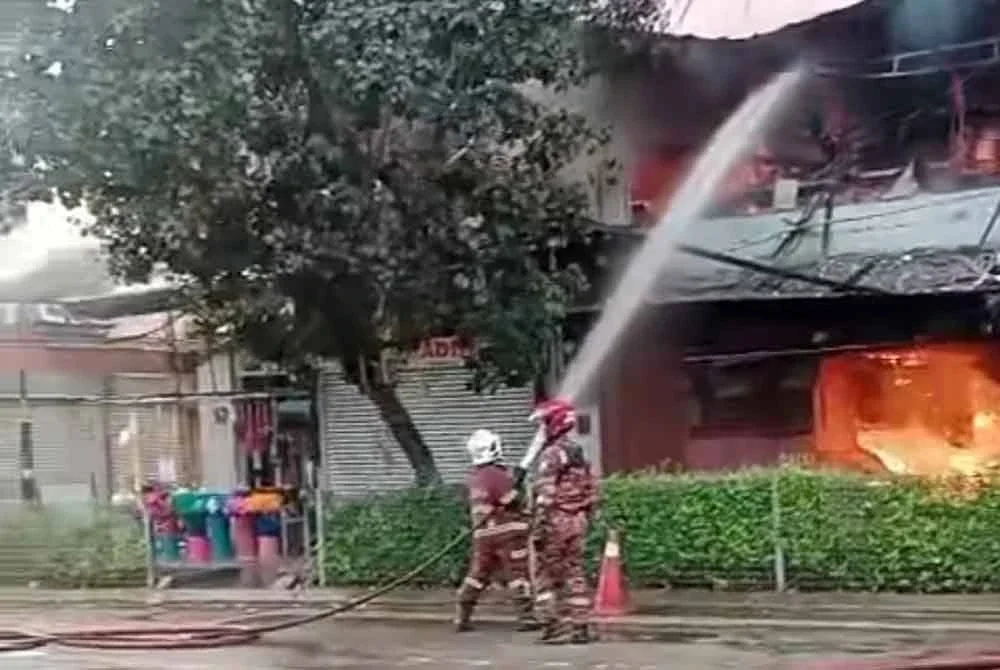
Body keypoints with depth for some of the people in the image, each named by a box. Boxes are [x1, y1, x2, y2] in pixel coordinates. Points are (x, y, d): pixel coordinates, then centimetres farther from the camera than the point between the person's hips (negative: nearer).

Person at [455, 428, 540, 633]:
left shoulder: (473, 478, 10)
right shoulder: (498, 475, -14)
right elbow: (513, 502, -13)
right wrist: (526, 518, 2)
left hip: (483, 533, 7)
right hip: (507, 531, -7)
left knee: (478, 572, 13)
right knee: (518, 573, -2)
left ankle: (462, 618, 14)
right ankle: (526, 617, -4)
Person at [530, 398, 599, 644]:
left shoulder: (551, 455, -13)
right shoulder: (580, 454, 11)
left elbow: (545, 497, -19)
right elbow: (591, 492, 13)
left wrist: (539, 529, -18)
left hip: (556, 521, -7)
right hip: (578, 521, 7)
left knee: (547, 575, 2)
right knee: (575, 573, 10)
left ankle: (552, 625, -2)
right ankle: (580, 626, 10)